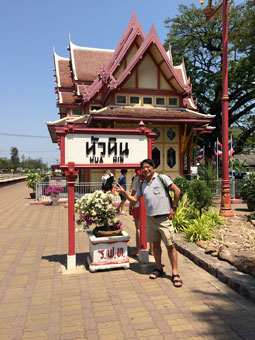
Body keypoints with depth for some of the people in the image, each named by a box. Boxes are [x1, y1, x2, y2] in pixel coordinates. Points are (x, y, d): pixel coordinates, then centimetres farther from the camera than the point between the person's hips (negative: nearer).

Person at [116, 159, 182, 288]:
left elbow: (177, 190, -4)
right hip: (150, 218, 6)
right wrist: (124, 192, 1)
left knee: (170, 246, -3)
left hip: (164, 217, -5)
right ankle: (159, 269, 29)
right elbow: (134, 199, 15)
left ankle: (175, 274, 5)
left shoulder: (162, 178, -3)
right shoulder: (142, 185, 13)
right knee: (155, 244, 14)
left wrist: (173, 207, -6)